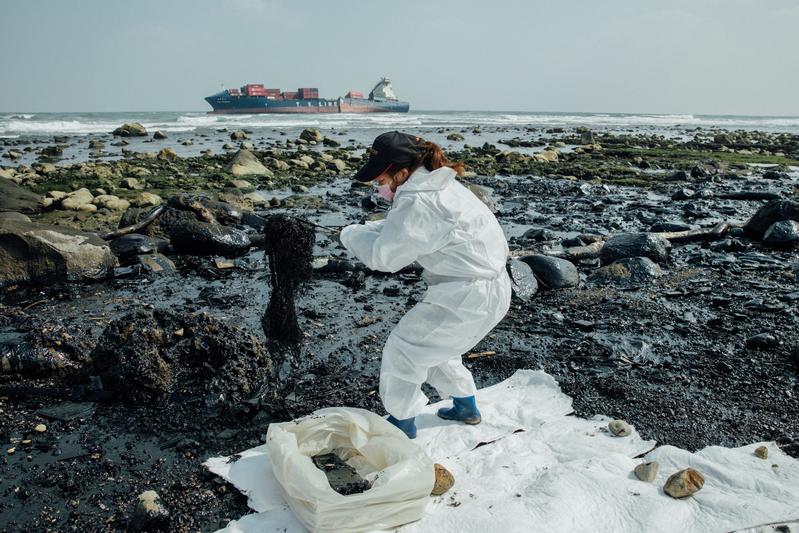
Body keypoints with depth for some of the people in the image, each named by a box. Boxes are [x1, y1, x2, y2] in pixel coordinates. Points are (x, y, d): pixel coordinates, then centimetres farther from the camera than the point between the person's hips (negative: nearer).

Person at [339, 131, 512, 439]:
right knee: (433, 345, 28)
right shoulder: (438, 185, 8)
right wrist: (365, 230, 1)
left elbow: (383, 256, -18)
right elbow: (398, 228, 16)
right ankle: (467, 407, 43)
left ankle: (402, 422, 24)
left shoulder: (418, 202, -24)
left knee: (402, 350, 5)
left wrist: (351, 235, -2)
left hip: (468, 297, -10)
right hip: (490, 288, 10)